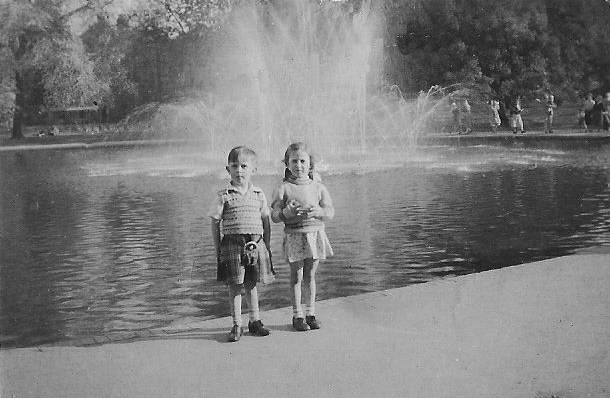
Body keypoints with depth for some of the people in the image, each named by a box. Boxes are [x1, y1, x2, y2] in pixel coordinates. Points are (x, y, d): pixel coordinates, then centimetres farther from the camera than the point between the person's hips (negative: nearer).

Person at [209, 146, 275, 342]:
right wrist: (218, 250, -1)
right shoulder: (224, 196, -1)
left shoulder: (259, 195, 7)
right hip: (232, 244, -2)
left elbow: (266, 222, 13)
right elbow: (215, 224, 2)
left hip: (255, 244, 2)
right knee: (235, 286, 1)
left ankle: (255, 321, 24)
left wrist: (266, 247, 11)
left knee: (251, 284, 11)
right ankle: (236, 325, 11)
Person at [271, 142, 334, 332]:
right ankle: (297, 316, 12)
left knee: (310, 276, 10)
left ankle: (311, 314, 20)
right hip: (294, 236, -2)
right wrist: (287, 212, -25)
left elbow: (330, 212, 0)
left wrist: (318, 211, -20)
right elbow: (274, 215, -5)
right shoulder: (283, 188, -2)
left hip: (315, 235, 2)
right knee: (296, 277, 3)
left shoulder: (318, 187, 6)